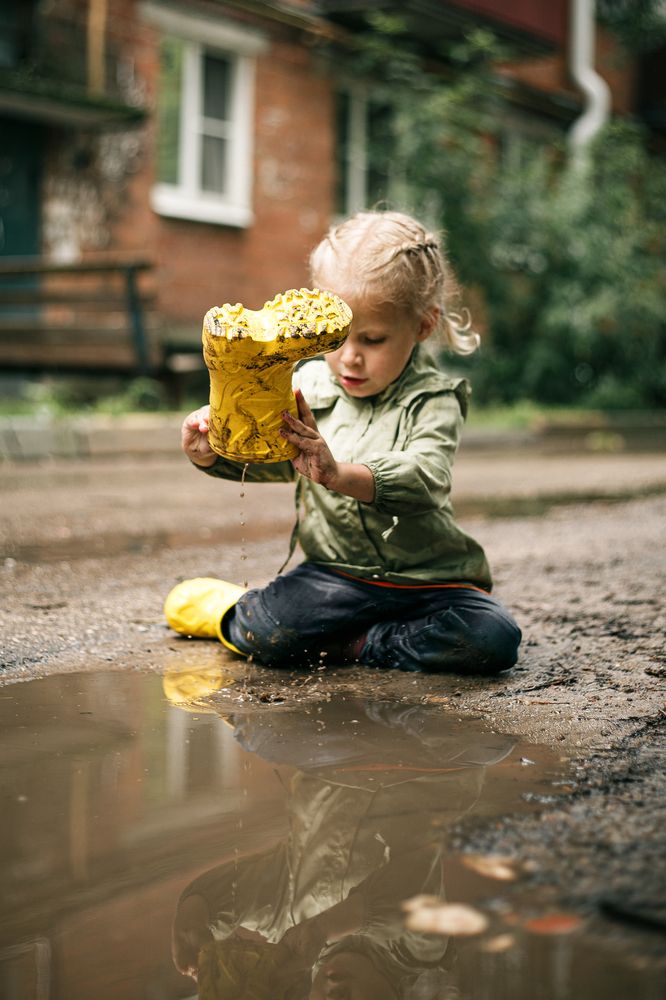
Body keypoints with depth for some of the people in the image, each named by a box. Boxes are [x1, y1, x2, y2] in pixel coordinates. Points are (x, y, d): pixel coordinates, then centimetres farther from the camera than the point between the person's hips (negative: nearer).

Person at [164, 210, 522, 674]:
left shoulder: (432, 401, -11)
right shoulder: (310, 384, 2)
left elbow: (424, 477, -29)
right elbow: (268, 458, 1)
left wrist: (341, 475, -47)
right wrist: (211, 452, -23)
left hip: (428, 579, -1)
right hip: (337, 574, 1)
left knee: (494, 639, -26)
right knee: (267, 633, -27)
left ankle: (347, 645, -12)